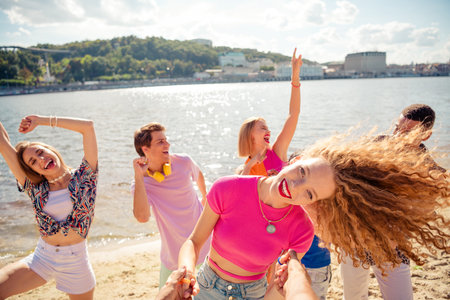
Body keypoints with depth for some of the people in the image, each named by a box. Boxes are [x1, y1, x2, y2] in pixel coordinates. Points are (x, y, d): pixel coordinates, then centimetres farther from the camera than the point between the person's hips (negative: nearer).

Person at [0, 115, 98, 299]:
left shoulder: (83, 177, -6)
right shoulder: (35, 188, 1)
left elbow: (88, 126, -13)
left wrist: (40, 121, -7)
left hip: (75, 261, -2)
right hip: (41, 258, 2)